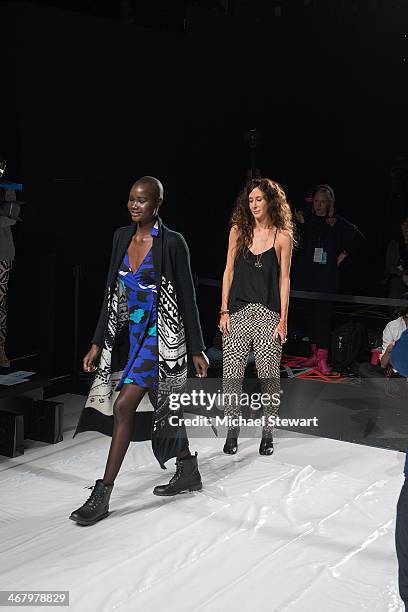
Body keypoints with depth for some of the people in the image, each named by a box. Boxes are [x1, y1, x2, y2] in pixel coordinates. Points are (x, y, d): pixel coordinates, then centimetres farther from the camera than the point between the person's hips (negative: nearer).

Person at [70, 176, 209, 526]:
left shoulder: (172, 242, -11)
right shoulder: (122, 236, 6)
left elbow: (187, 298, -7)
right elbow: (112, 293, 9)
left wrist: (197, 349, -5)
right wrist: (98, 343, 8)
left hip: (160, 336, -7)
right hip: (129, 335, 7)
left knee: (123, 405, -13)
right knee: (162, 406, 16)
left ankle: (102, 496, -6)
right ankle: (189, 472, 34)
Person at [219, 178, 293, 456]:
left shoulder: (282, 237, 2)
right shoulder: (238, 231, 8)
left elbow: (284, 279, 1)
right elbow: (229, 272, 10)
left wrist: (283, 319, -4)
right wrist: (224, 311, 3)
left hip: (268, 314, -2)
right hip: (238, 312, 2)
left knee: (269, 376, 0)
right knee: (232, 374, -1)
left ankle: (268, 432, 14)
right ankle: (233, 430, 11)